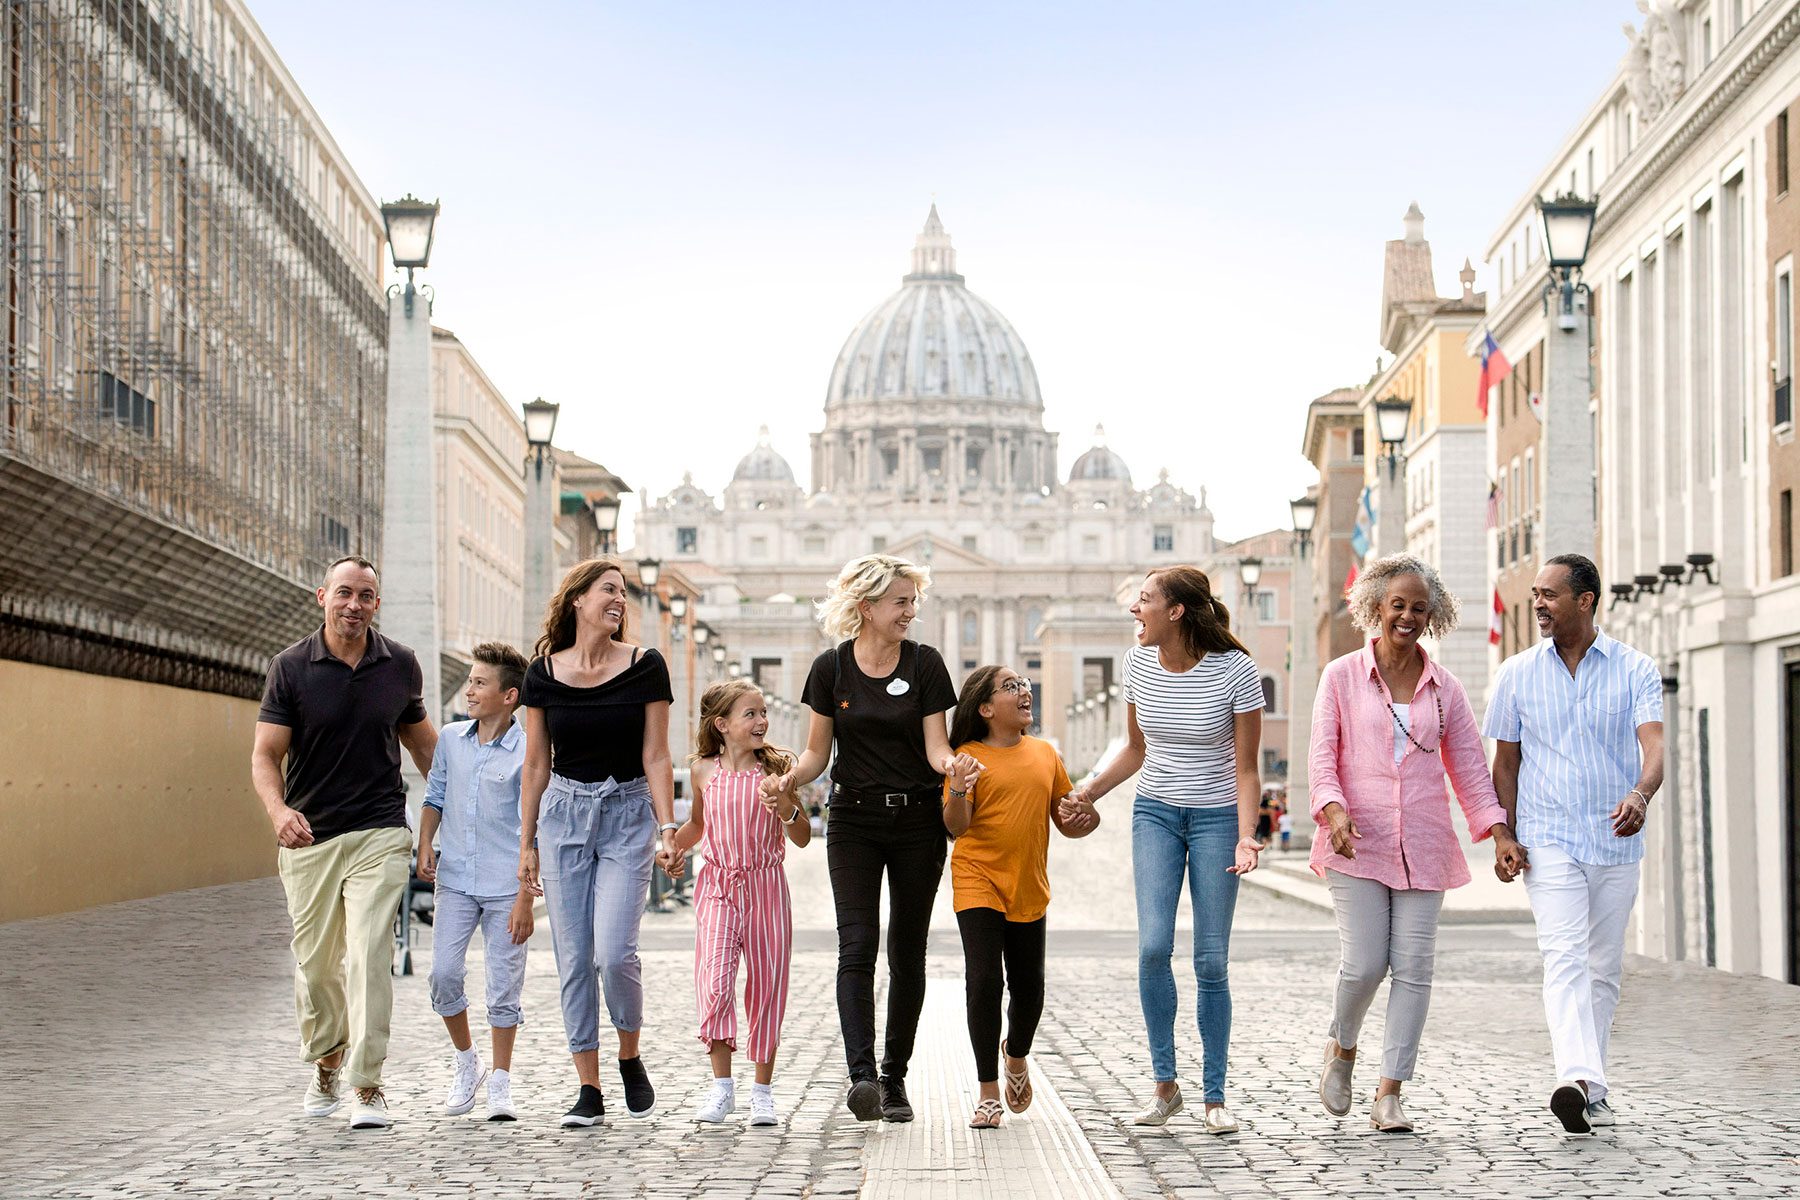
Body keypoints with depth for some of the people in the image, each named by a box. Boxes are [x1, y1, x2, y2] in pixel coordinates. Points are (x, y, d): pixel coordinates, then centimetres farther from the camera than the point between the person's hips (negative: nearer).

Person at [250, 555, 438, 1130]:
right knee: (315, 963, 9)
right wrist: (278, 809, -24)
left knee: (369, 957, -13)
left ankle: (368, 1086, -8)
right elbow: (265, 754, -5)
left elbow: (421, 740, 19)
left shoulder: (400, 665, 4)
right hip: (308, 838, 1)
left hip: (380, 834, 0)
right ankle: (326, 1063, 34)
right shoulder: (290, 667, -2)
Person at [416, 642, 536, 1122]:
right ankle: (465, 1061, 19)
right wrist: (425, 847, 1)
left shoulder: (527, 752, -8)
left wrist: (525, 900, -10)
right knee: (443, 975, -4)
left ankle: (500, 1084, 14)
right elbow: (436, 796, 17)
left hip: (505, 887, -3)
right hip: (456, 881, 4)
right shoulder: (451, 738, 5)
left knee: (504, 987, 1)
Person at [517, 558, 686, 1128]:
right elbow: (537, 765, 8)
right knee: (574, 957, 1)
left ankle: (630, 1057, 12)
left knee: (614, 951, -14)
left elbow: (655, 756, -1)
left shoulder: (645, 667, -1)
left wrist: (668, 829, -9)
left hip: (628, 812, -2)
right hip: (564, 813, 2)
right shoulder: (543, 673, 3)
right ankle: (589, 1088, 10)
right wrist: (526, 843, 7)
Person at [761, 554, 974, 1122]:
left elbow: (935, 746, -4)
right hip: (854, 820, 0)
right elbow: (818, 751, 4)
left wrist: (951, 764, -27)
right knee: (857, 946, -14)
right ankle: (862, 1074, -21)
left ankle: (894, 1077, 15)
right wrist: (789, 778, -16)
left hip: (917, 821, 1)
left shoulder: (925, 664, -1)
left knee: (907, 952, 5)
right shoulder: (831, 668, 0)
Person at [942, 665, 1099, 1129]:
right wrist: (957, 792, -32)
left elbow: (1063, 819, 16)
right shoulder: (969, 757, -5)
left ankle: (1016, 1054, 39)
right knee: (983, 982, -11)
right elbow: (957, 827, -12)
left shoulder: (1045, 753, 8)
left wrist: (1083, 821, -7)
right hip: (978, 882, -4)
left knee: (1028, 988, 7)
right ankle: (988, 1093, 0)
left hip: (1028, 888, 4)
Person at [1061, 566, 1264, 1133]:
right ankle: (1165, 1085, -1)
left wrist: (1246, 836, -22)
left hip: (1217, 818, -3)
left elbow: (1246, 767, -9)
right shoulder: (1139, 662, -1)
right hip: (1155, 812, 3)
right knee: (1154, 945, -14)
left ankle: (1215, 1097, 9)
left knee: (1211, 960, -3)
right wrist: (1085, 793, 2)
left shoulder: (1235, 670, -14)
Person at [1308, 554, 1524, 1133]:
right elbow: (1321, 755, -1)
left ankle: (1389, 1094, 5)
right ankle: (1342, 1047, 23)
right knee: (1364, 963, -9)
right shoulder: (1342, 676, 4)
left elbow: (1469, 764, 12)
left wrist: (1499, 830, 0)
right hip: (1358, 843, -2)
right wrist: (1333, 809, -19)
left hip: (1423, 845, 3)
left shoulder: (1445, 687, 11)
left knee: (1413, 967, -3)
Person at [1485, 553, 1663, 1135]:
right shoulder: (1518, 673, 5)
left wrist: (1641, 794, -34)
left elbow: (1653, 744, -13)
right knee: (1565, 956, -19)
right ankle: (1576, 1079, -33)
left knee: (1603, 970, 9)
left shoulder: (1636, 669, 0)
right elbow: (1505, 761, 10)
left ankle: (1592, 1091, 21)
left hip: (1617, 841, 1)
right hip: (1549, 840, -1)